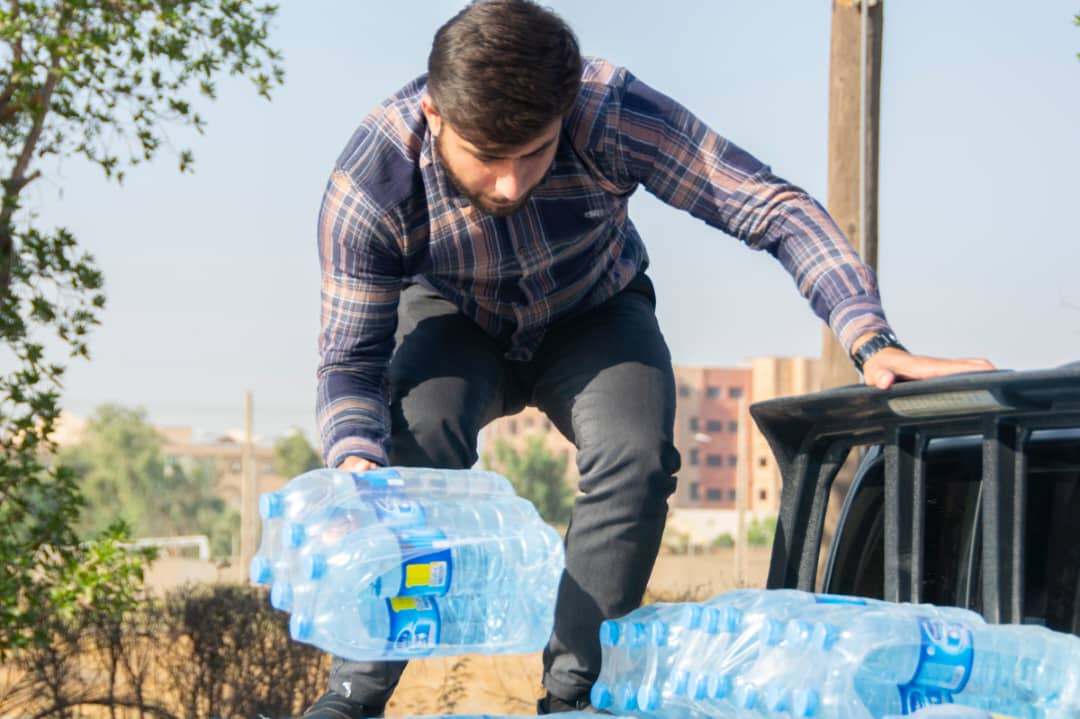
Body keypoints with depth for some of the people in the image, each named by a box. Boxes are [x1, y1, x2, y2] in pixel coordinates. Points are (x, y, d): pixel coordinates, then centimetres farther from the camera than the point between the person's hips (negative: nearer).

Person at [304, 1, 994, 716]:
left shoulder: (612, 113, -37)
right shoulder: (371, 182, -35)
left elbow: (774, 207, -32)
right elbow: (351, 357, -27)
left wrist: (873, 341, -44)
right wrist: (355, 466, -49)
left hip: (592, 315, 1)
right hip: (452, 321, 0)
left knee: (636, 457, -28)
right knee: (417, 439, -31)